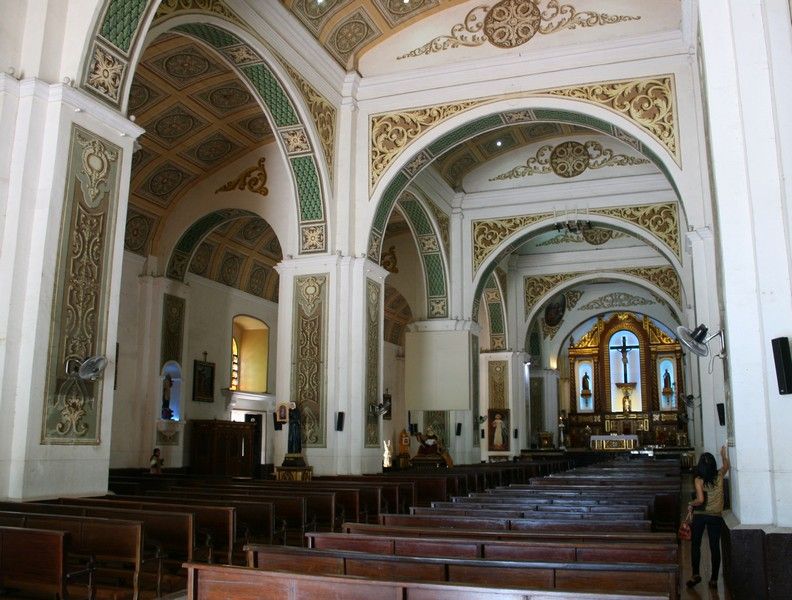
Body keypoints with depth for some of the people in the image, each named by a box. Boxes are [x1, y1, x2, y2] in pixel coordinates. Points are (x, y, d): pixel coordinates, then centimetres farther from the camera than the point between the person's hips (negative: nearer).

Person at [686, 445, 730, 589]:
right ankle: (714, 579, 11)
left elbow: (700, 500, -21)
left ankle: (696, 574, 4)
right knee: (715, 547, 7)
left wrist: (690, 504, -3)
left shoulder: (699, 480, -13)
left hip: (700, 515, -3)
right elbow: (726, 466, 21)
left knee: (695, 545, 10)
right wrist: (724, 454, 38)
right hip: (716, 516, 3)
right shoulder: (719, 475, -2)